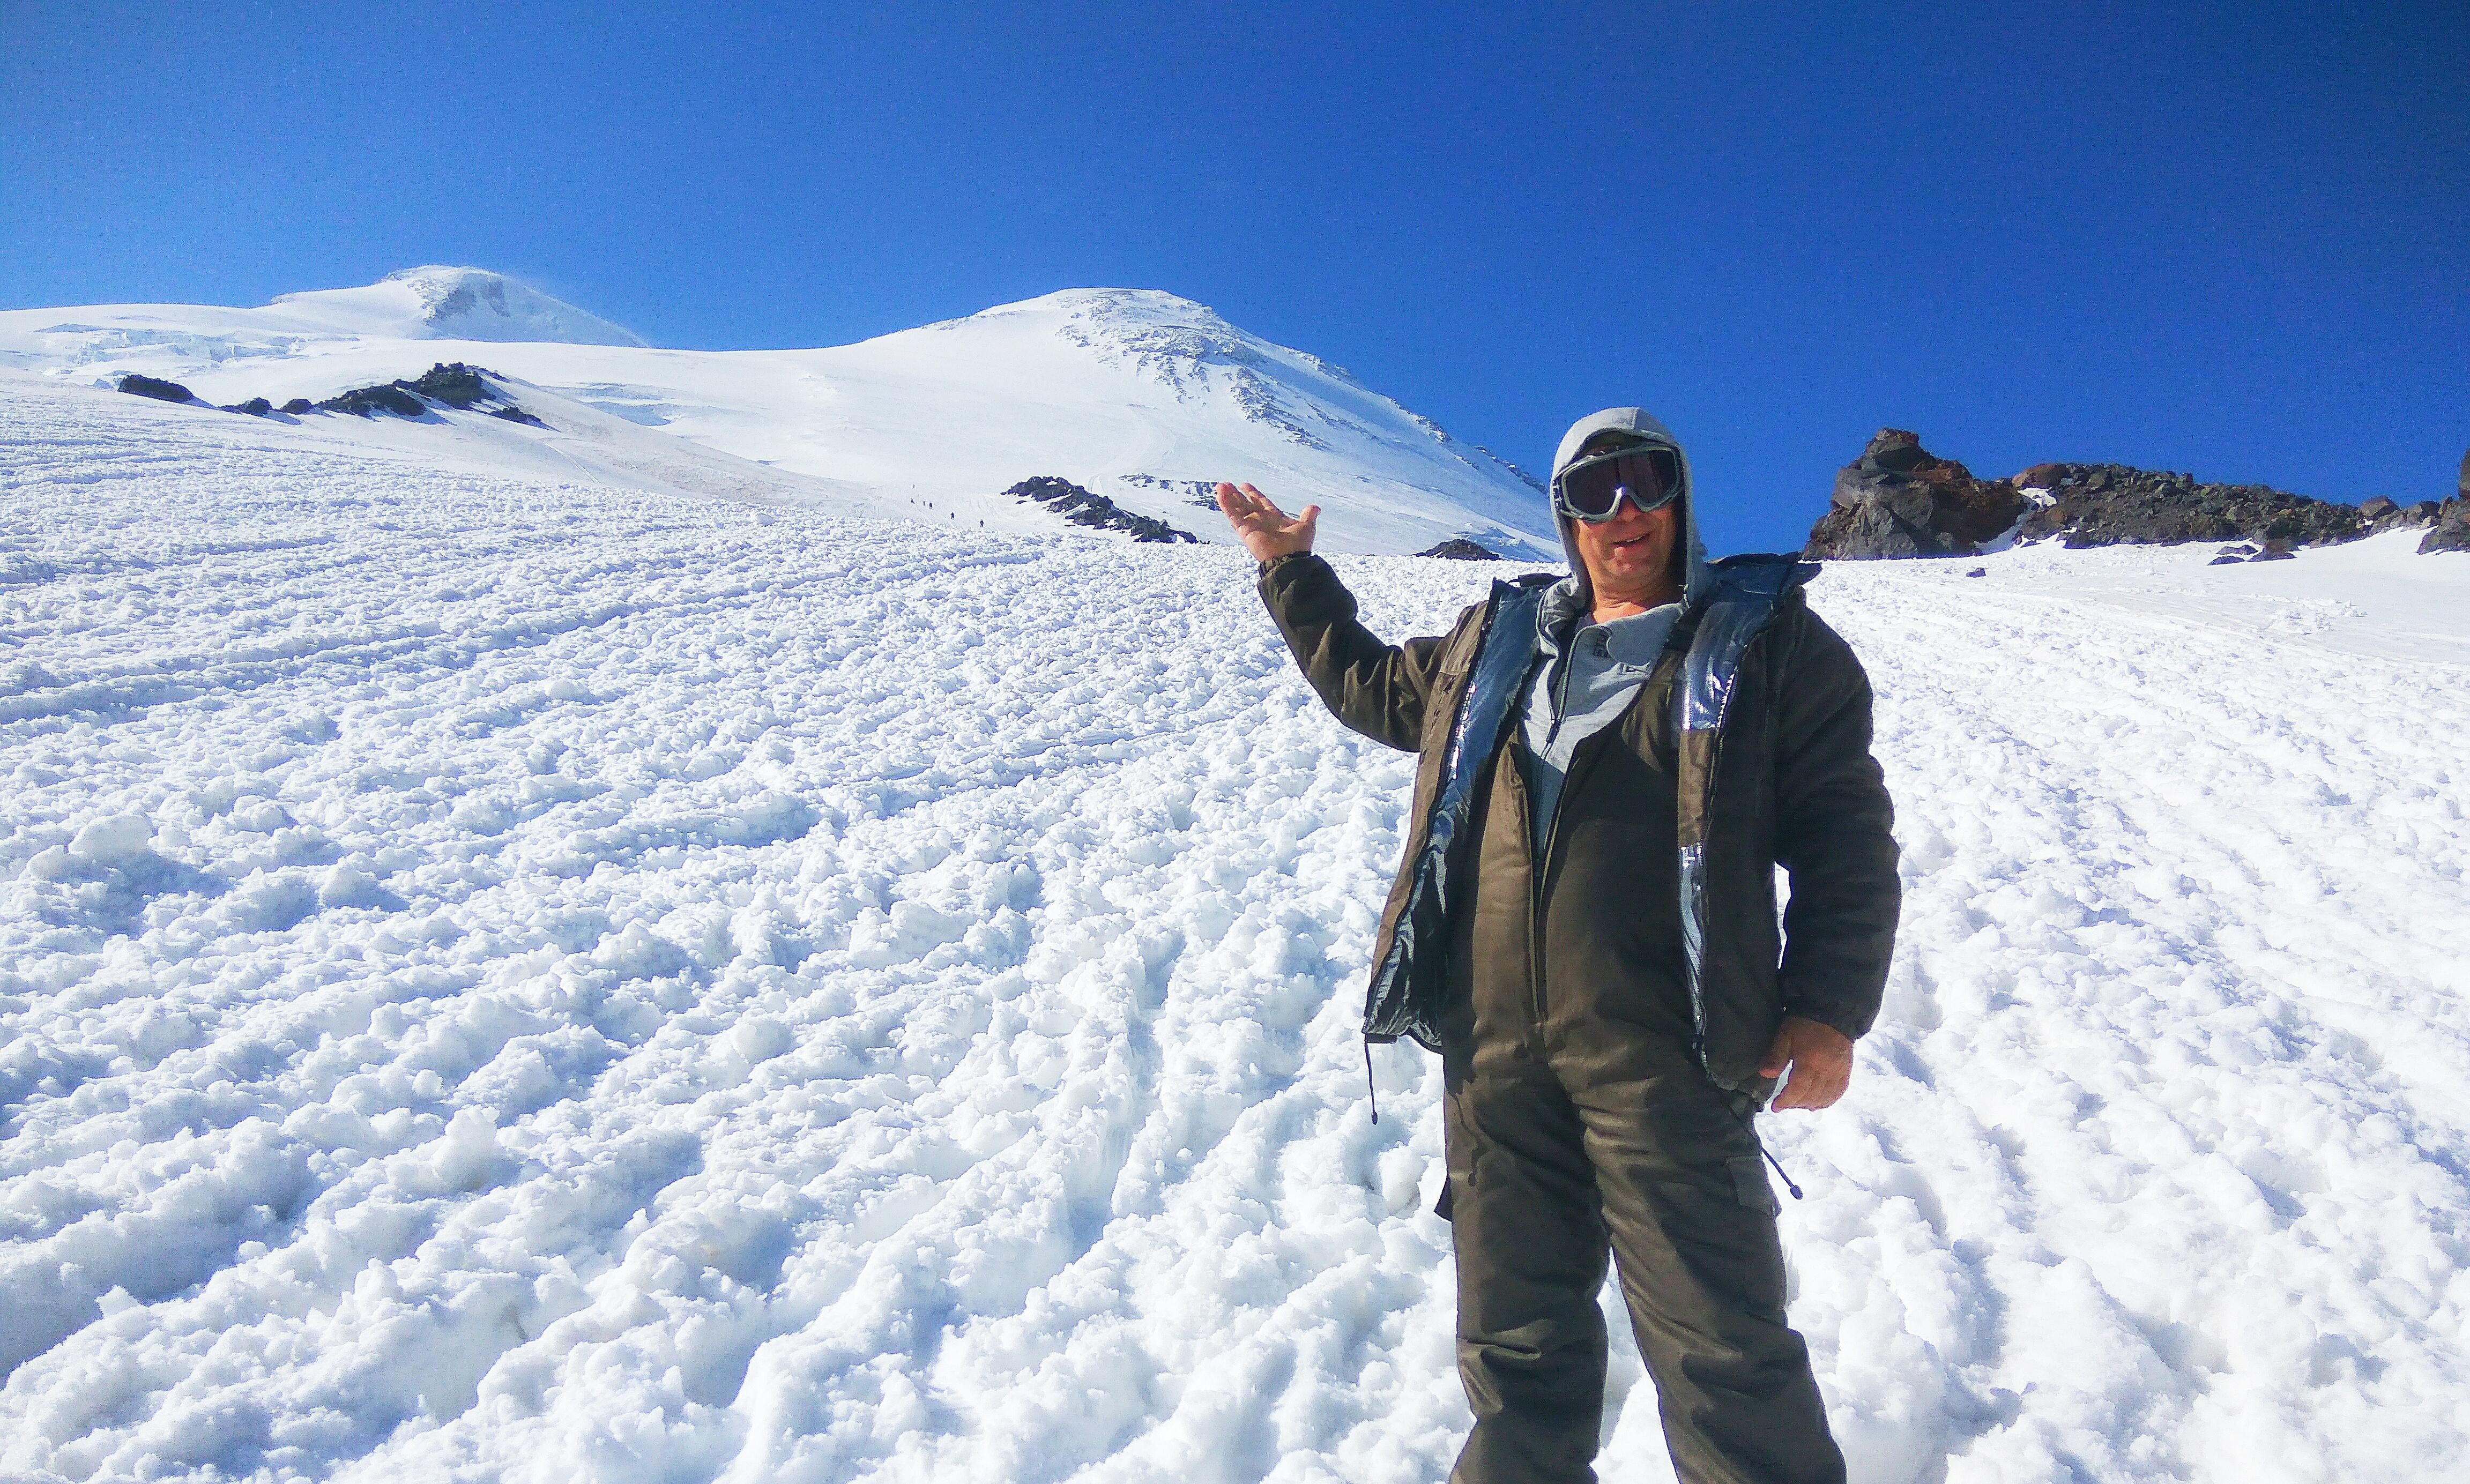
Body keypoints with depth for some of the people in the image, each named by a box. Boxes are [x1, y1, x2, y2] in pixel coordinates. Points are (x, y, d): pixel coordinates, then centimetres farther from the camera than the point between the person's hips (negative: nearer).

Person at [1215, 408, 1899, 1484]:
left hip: (1660, 1061, -4)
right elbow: (1372, 687, 32)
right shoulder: (1496, 641, 17)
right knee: (1515, 1339, 16)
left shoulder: (1767, 639, 4)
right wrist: (1290, 572, 32)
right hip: (1493, 1049, 5)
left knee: (1719, 1354, 2)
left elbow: (1845, 834, 1)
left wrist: (1827, 1007, -8)